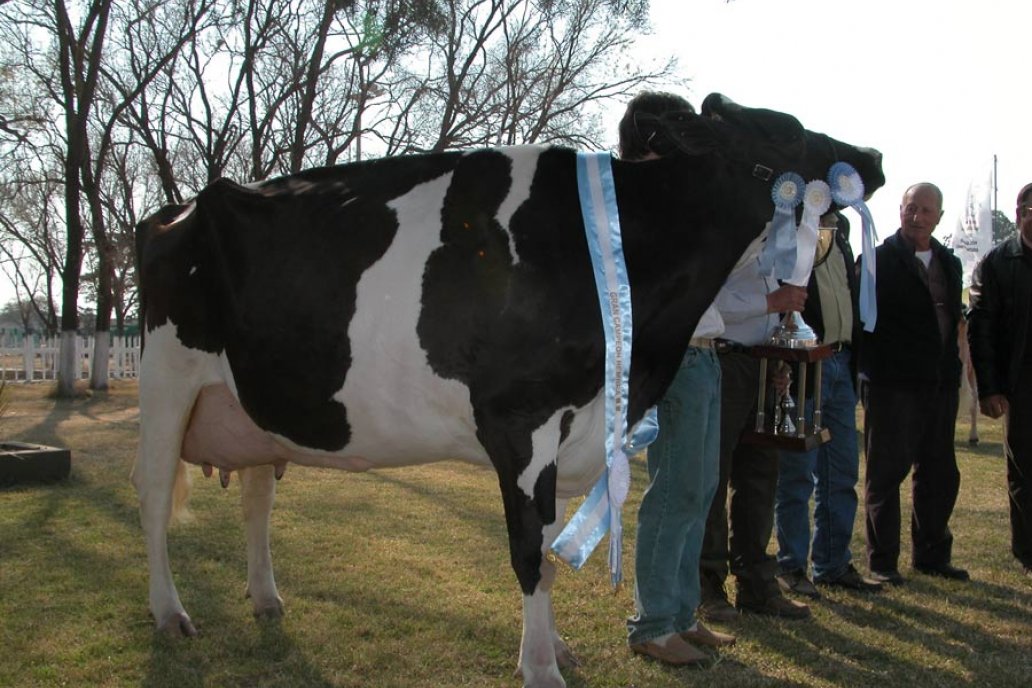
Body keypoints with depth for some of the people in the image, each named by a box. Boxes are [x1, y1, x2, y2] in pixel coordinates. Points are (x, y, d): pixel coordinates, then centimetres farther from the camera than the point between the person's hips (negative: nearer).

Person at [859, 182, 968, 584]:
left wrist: (953, 370, 11)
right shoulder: (877, 261, -4)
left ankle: (932, 555, 25)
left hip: (940, 383, 6)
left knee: (940, 474, 12)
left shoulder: (949, 263, 14)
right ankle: (882, 562, 9)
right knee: (887, 472, 0)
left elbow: (953, 318, 18)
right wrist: (867, 373, -16)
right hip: (893, 383, -6)